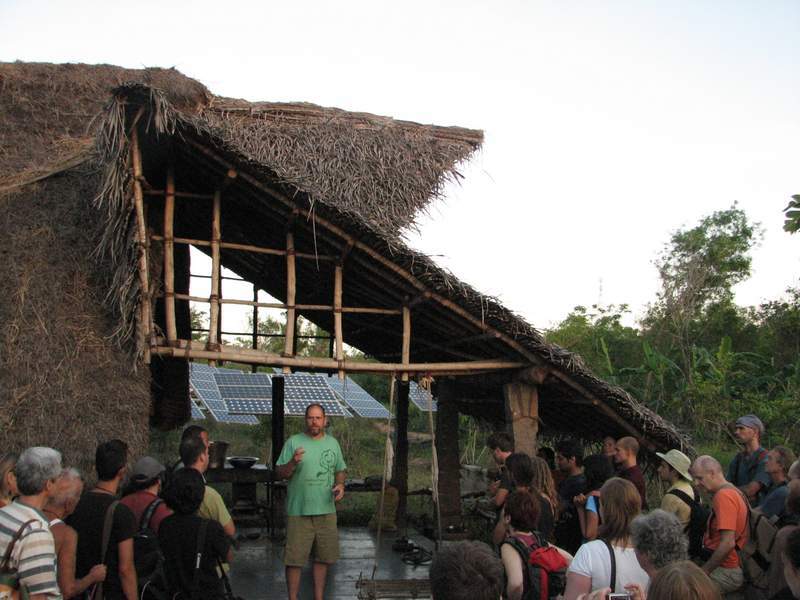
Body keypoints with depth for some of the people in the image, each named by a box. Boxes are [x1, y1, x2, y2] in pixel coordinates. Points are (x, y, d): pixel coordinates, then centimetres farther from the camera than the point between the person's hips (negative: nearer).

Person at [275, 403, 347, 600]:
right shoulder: (293, 442, -4)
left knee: (322, 558, 12)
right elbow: (279, 474, -5)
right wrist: (292, 463, -24)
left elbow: (340, 470, 19)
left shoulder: (332, 443, 9)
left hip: (326, 511, 4)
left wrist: (340, 484, -1)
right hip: (299, 511, -4)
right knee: (294, 559, -1)